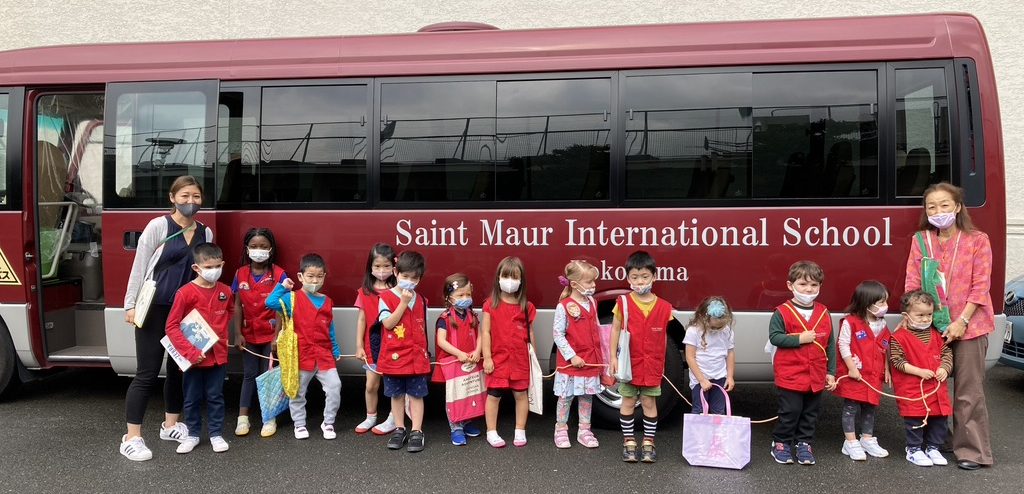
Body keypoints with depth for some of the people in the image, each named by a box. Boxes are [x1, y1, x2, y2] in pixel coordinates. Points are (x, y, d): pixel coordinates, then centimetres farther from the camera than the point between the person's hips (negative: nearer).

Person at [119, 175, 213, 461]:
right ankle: (131, 438, 4)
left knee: (179, 368, 14)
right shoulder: (158, 226, -7)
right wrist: (131, 305, -11)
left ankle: (170, 425, 30)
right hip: (154, 309, -5)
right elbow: (139, 267, -7)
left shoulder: (205, 233, 7)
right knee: (147, 373, -3)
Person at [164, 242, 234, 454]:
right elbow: (172, 326, -13)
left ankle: (216, 434, 22)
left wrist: (225, 336, 8)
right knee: (192, 399, 10)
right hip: (193, 356, -3)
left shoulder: (225, 291, 0)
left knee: (215, 396, 11)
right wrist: (190, 351, -18)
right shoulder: (185, 293, -14)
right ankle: (193, 435, 25)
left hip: (218, 355, 3)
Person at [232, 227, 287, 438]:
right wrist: (238, 334, -1)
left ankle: (270, 418, 13)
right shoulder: (241, 274, 0)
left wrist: (277, 336, -13)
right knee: (249, 374, 9)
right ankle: (243, 417, 14)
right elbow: (238, 306, 3)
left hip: (270, 335, -3)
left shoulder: (278, 275, -9)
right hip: (249, 335, 3)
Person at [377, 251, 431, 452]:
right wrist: (403, 303, -19)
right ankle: (399, 429, 23)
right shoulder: (386, 297, -5)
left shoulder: (420, 301, 7)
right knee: (396, 395, 11)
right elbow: (388, 323, -17)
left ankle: (416, 432, 9)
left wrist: (424, 352, 12)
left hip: (417, 356, 2)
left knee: (416, 394, 4)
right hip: (394, 356, -2)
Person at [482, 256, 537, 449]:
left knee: (521, 394, 9)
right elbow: (485, 332, -4)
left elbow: (530, 333, 8)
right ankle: (492, 432, 14)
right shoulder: (491, 304, -3)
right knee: (494, 395, 3)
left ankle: (520, 431, 21)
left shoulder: (526, 306, 2)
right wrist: (487, 357, -8)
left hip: (520, 358, 2)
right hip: (498, 358, -2)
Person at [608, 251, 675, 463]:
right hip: (629, 363, -1)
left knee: (649, 402, 8)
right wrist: (613, 357, -5)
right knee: (628, 402, 8)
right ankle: (629, 442, 19)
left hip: (652, 365, 1)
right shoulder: (623, 303, -6)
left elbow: (664, 336, 6)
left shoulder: (663, 307, -3)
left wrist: (662, 363, 7)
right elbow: (615, 330, -1)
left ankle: (648, 442, 19)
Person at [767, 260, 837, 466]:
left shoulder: (824, 314, 6)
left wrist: (831, 372, 7)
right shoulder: (782, 312, -8)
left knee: (811, 412, 13)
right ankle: (780, 443, 17)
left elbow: (830, 345, 9)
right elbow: (774, 337, -14)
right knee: (790, 411, 1)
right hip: (790, 375, -4)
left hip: (816, 377, 5)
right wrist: (799, 339, -20)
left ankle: (804, 444, 27)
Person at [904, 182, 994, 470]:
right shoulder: (920, 241, 5)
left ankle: (972, 451, 8)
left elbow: (980, 287, -7)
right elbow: (912, 283, 1)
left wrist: (961, 321, -14)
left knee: (968, 392, 0)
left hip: (968, 325, -3)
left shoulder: (977, 240, -2)